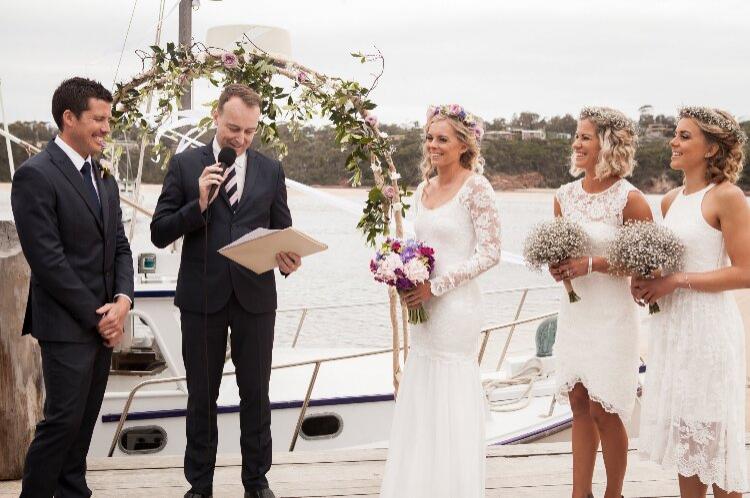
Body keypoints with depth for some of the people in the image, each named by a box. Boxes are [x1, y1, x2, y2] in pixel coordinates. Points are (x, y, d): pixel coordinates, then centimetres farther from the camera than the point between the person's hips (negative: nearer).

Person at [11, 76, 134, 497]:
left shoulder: (105, 180, 14)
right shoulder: (36, 175, -12)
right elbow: (47, 259, -16)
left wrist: (123, 300, -4)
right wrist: (95, 316, -13)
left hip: (104, 320, 7)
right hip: (66, 323, -7)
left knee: (85, 419, 12)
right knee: (64, 420, -5)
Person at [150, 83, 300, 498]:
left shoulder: (271, 170, 6)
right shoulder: (185, 165, 0)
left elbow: (283, 231, 9)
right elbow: (160, 233, -2)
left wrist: (287, 258, -13)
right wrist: (199, 204, -18)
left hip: (255, 297, 1)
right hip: (202, 297, -1)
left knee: (256, 394, 9)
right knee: (201, 397, 10)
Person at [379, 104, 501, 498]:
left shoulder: (475, 187, -10)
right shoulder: (423, 190, 12)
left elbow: (490, 252, -14)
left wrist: (436, 286, -16)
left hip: (455, 306, -7)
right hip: (424, 306, 8)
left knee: (451, 402, 0)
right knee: (419, 400, 11)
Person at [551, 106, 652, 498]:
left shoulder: (629, 199, -11)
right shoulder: (565, 195, 7)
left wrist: (592, 264, -20)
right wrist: (557, 267, -5)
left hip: (611, 315, -6)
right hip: (573, 311, 6)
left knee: (604, 410, 1)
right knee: (579, 405, 10)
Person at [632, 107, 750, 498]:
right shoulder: (671, 201, 11)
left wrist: (676, 281, -17)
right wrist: (646, 281, 2)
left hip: (707, 325, -7)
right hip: (670, 324, 7)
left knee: (713, 433, 1)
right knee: (684, 428, 13)